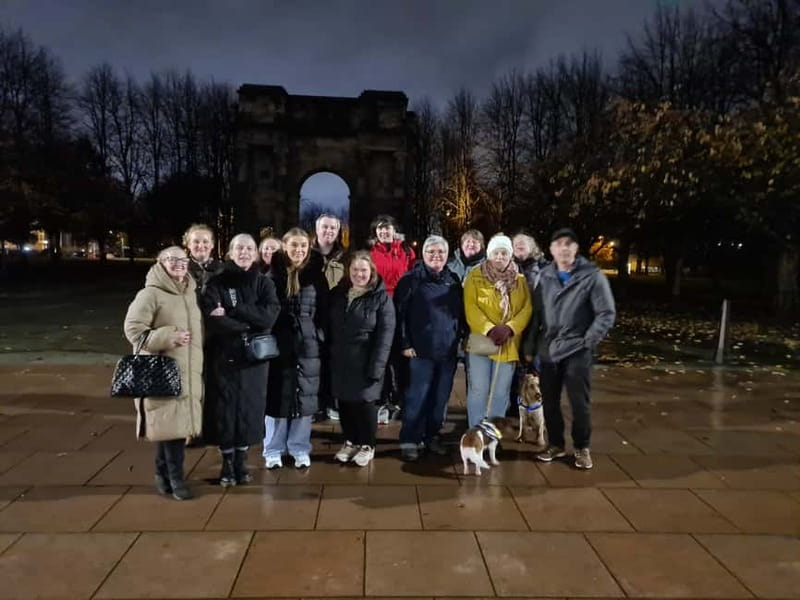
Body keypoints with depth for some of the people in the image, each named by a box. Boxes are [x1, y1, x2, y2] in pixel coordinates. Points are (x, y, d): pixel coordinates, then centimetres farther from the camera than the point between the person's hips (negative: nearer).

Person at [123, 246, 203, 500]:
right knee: (170, 422, -6)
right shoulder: (150, 294, -8)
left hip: (188, 372, 7)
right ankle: (175, 478, 8)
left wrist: (198, 365, 21)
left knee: (178, 422, 10)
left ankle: (163, 474, 26)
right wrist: (168, 337, -22)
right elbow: (133, 329, -13)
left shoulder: (191, 294, 14)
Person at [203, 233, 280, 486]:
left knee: (249, 407, 6)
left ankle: (241, 458, 23)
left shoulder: (264, 283, 4)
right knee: (224, 407, 3)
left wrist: (231, 310, -17)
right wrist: (249, 325, -17)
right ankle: (227, 460, 20)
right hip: (223, 355, -1)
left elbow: (269, 315, -13)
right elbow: (212, 320, -14)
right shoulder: (217, 283, 0)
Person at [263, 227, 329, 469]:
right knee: (277, 399, 4)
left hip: (308, 347, 1)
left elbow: (324, 314, 6)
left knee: (305, 399, 7)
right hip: (278, 346, -1)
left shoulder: (316, 277, 6)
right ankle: (273, 451, 18)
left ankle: (300, 450, 21)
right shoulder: (272, 274, 3)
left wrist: (321, 341, -2)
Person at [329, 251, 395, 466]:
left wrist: (376, 367, -18)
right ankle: (350, 441, 30)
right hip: (340, 361, 4)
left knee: (365, 403, 5)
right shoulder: (337, 294, 6)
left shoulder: (381, 297, -9)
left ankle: (367, 445, 23)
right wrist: (327, 356, 4)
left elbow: (385, 335, -13)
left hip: (365, 363, -4)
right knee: (344, 402, 12)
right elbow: (329, 328, 9)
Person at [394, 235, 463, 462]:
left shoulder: (453, 280, 12)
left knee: (440, 397, 11)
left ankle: (432, 436, 26)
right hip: (421, 349, -5)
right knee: (417, 396, -1)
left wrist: (462, 337, 10)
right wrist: (404, 343, -11)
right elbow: (400, 313, -7)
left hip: (448, 350, 5)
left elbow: (461, 312, 18)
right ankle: (409, 441, 10)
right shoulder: (411, 279, -4)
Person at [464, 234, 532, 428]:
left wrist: (509, 328, -16)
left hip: (509, 344, 3)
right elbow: (471, 308, -8)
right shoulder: (475, 277, 1)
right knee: (479, 389, 1)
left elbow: (527, 309, 0)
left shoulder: (520, 280, 9)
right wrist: (489, 329, -20)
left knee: (501, 392, 9)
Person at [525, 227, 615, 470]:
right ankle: (555, 444, 29)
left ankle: (582, 448, 23)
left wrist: (588, 341, -12)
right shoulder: (545, 276, 8)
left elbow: (607, 313, -6)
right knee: (549, 402, 11)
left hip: (577, 351, -4)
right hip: (548, 350, 4)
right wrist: (531, 346, 7)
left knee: (580, 403, 3)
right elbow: (536, 313, 10)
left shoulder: (592, 275, -5)